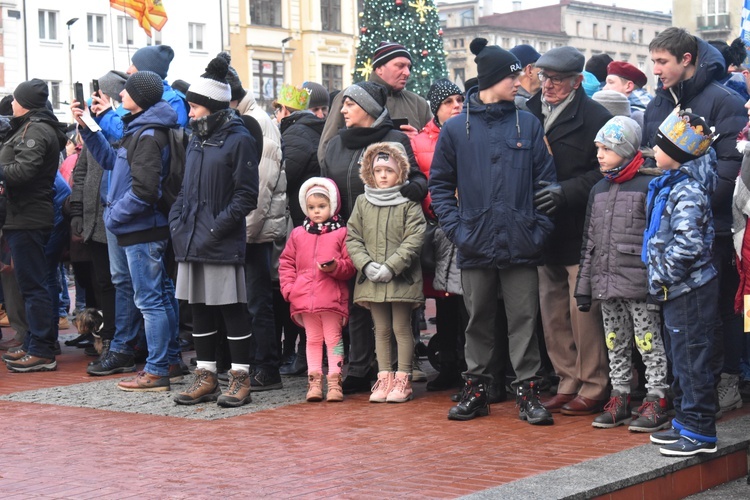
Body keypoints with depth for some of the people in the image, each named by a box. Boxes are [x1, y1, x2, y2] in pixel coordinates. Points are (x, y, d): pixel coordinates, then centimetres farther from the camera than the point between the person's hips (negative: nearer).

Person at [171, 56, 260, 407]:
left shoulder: (239, 140, -7)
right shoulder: (197, 141, 16)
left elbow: (246, 196, -11)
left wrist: (216, 228, -16)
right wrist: (177, 221, 7)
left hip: (223, 243, -7)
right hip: (192, 241, 7)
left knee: (232, 309, -2)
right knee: (199, 309, 10)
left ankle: (240, 379, 5)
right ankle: (206, 377, 19)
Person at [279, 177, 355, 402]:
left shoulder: (341, 233, 1)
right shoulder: (298, 234, 11)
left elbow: (350, 264, 0)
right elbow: (286, 263, 14)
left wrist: (335, 267, -19)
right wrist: (288, 287, 2)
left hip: (332, 297, -3)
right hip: (304, 298, 3)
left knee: (333, 338, 0)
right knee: (312, 339, 8)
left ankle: (334, 381, 2)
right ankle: (314, 381, 11)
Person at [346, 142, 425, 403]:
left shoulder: (409, 203, -3)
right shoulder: (362, 202, 9)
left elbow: (414, 240, -9)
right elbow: (352, 239, 7)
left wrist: (391, 267, -16)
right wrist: (367, 265, -7)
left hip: (402, 278, -4)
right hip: (372, 280, 4)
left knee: (402, 328, 1)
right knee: (381, 330, 9)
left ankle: (402, 380, 7)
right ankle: (384, 378, 14)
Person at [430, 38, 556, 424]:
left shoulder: (528, 124, 5)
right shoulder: (456, 129, 4)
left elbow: (546, 181, 4)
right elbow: (440, 185, 8)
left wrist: (540, 227, -6)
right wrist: (455, 228, -4)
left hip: (521, 245, 0)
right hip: (476, 246, 0)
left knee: (524, 319, 2)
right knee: (478, 320, 10)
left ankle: (527, 389, 9)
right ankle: (476, 387, 20)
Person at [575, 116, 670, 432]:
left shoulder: (649, 186, -8)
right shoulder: (598, 190, 14)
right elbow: (589, 241, 17)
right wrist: (584, 284, 14)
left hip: (638, 283, -7)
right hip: (606, 283, 7)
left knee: (649, 341, -1)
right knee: (615, 344, 12)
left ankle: (657, 401, 4)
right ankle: (619, 398, 20)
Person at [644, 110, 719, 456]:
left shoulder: (687, 191, -19)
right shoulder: (670, 184, 11)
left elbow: (687, 244, -29)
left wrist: (661, 276, -19)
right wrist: (660, 279, 14)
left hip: (690, 289, -10)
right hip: (677, 290, 10)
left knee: (692, 359, -4)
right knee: (679, 357, 17)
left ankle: (700, 432, 2)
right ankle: (686, 423, 28)